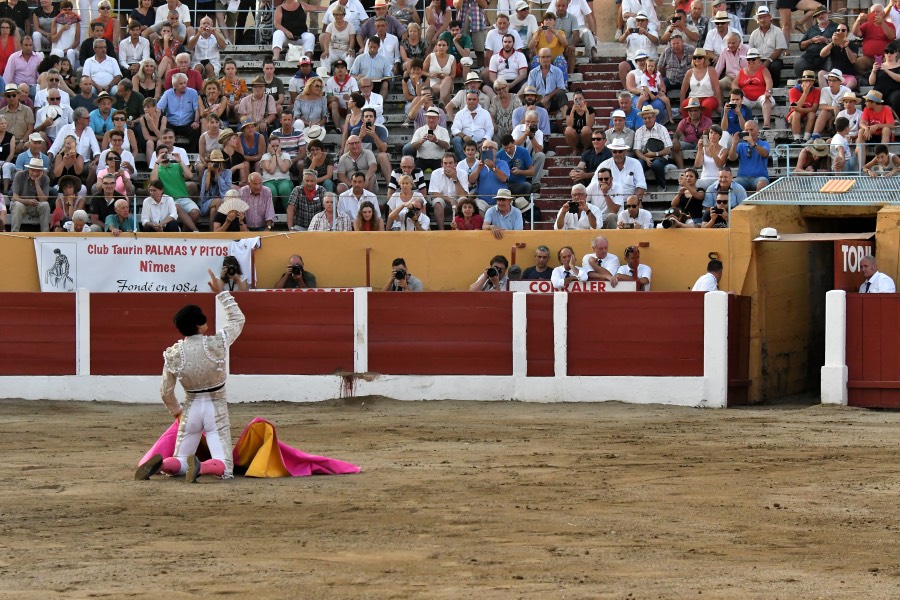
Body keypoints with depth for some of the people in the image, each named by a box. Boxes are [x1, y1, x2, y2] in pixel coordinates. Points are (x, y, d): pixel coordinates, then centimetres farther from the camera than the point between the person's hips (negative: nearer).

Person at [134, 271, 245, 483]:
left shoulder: (173, 354, -7)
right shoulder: (216, 344, -15)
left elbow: (166, 393, 3)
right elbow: (238, 319, 3)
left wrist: (176, 412, 22)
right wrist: (221, 292, 10)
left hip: (191, 409, 3)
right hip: (216, 409, -3)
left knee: (179, 463, 13)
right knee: (224, 468, -6)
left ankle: (159, 464, -22)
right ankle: (199, 466, -39)